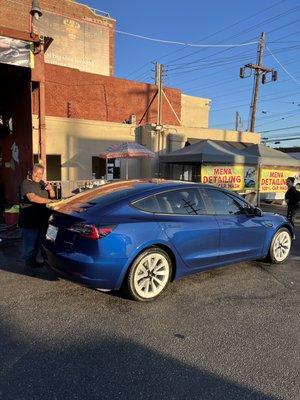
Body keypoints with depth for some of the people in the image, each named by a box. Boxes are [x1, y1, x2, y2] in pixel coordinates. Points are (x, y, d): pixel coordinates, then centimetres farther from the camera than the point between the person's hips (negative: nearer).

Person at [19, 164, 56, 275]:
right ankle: (29, 265, 11)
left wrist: (50, 189, -6)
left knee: (38, 242, 16)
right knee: (30, 243, 0)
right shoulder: (26, 183, -9)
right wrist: (48, 201, -22)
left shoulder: (41, 183, 15)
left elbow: (52, 196, 16)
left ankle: (33, 261, 31)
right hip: (29, 220, -8)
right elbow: (32, 198, -24)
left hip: (42, 219, 8)